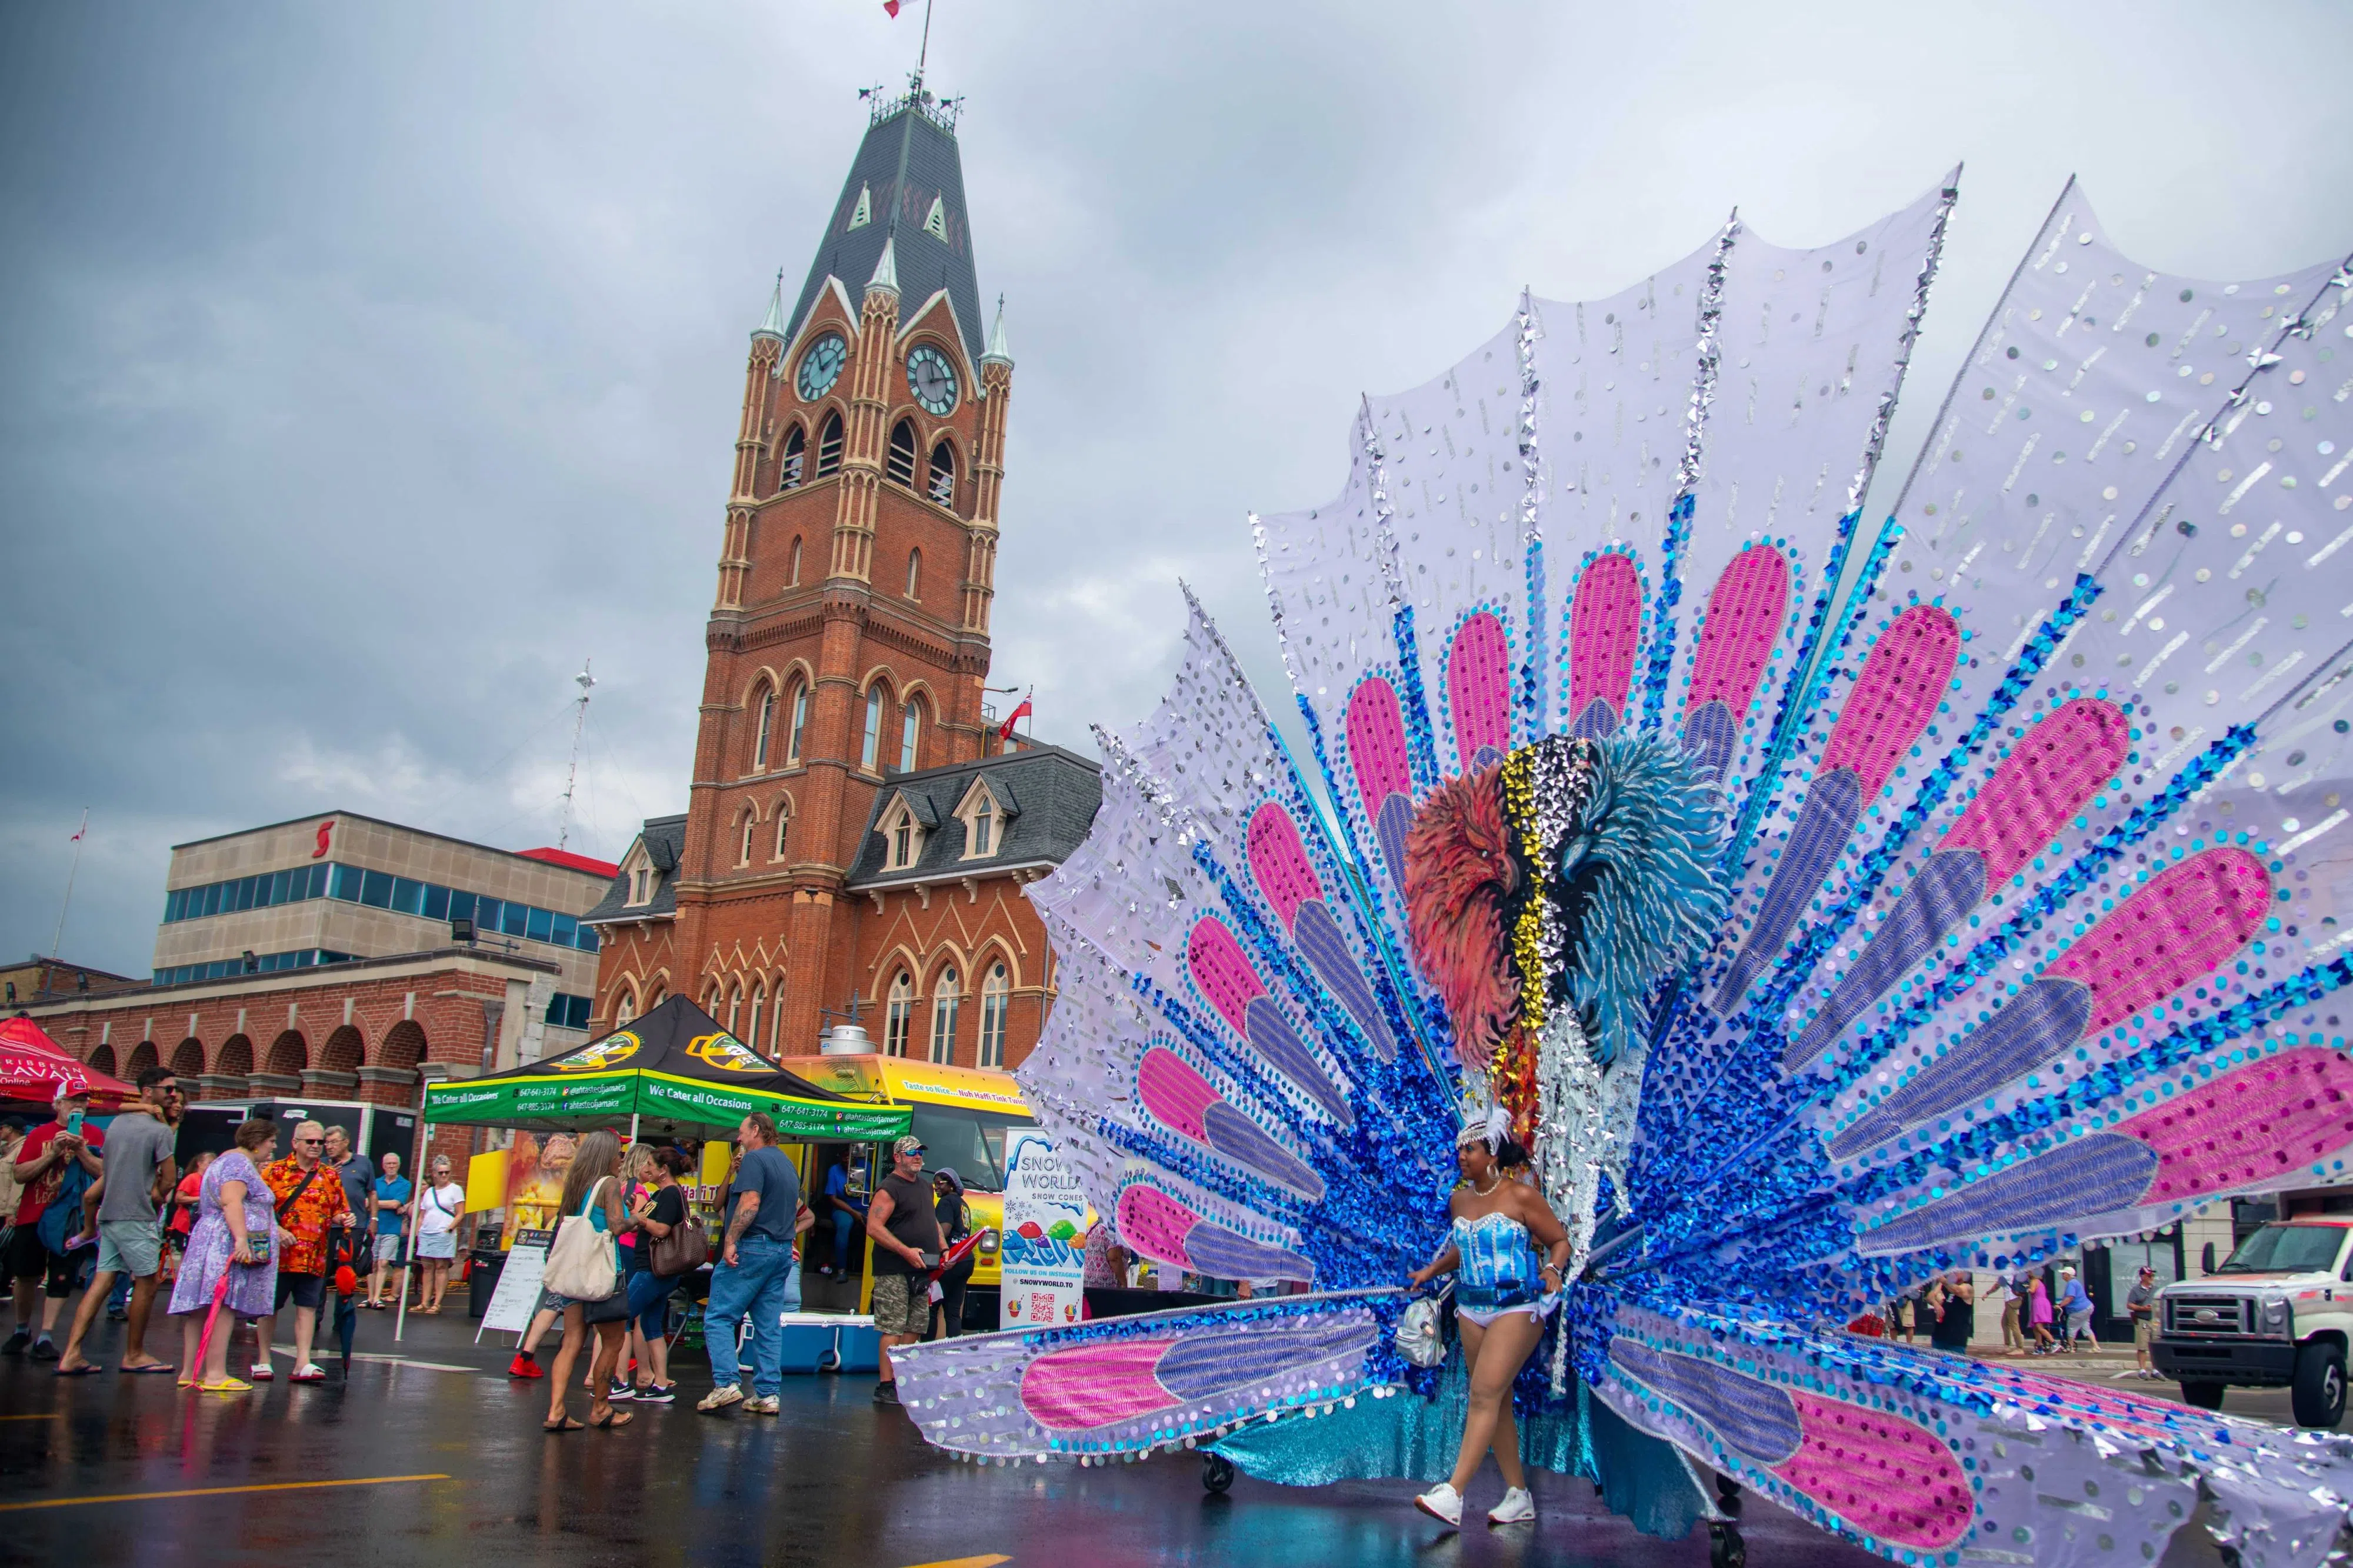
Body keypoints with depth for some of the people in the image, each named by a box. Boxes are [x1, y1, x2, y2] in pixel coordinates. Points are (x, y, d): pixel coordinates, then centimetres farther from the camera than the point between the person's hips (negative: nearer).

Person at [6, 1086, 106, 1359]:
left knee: (61, 1279, -3)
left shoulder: (94, 1135, 3)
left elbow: (103, 1172, -9)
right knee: (25, 1275, 8)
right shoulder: (39, 1135, 4)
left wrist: (80, 1150, -19)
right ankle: (22, 1330, 28)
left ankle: (46, 1337, 2)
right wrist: (53, 1154, -15)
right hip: (32, 1216, 1)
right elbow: (20, 1174, -5)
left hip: (70, 1217, -1)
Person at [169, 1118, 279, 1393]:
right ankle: (215, 1375, -18)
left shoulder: (226, 1161, 26)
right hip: (228, 1244, -11)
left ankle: (190, 1372, 9)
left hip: (210, 1241, 11)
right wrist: (241, 1238, -30)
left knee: (202, 1308, 8)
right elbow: (231, 1202, -23)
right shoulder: (239, 1163, -9)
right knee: (222, 1307, -14)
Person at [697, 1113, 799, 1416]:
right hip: (782, 1250, 8)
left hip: (753, 1247, -8)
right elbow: (796, 1206, 28)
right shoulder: (787, 1164, 19)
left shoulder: (755, 1159, -9)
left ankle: (727, 1383, -14)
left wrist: (731, 1240, -21)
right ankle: (768, 1394, 6)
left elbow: (750, 1202, -21)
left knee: (719, 1317, -4)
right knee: (769, 1326, 8)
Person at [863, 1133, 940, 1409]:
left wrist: (943, 1250, 14)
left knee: (916, 1327, 10)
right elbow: (874, 1228, -18)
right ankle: (886, 1386, -6)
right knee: (893, 1329, -9)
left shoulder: (924, 1187, 17)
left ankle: (903, 1379, 19)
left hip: (921, 1272, 9)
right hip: (894, 1272, -8)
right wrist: (906, 1251, -22)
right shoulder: (890, 1189, -10)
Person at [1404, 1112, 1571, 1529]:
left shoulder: (1521, 1196, -8)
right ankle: (1518, 1496, 16)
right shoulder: (1459, 1200, 10)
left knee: (1485, 1393, -16)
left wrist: (1553, 1269, -20)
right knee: (1495, 1400, 8)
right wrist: (1430, 1272, 20)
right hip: (1471, 1308, 7)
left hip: (1518, 1307, -7)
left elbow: (1560, 1240, -2)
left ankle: (1453, 1493, -22)